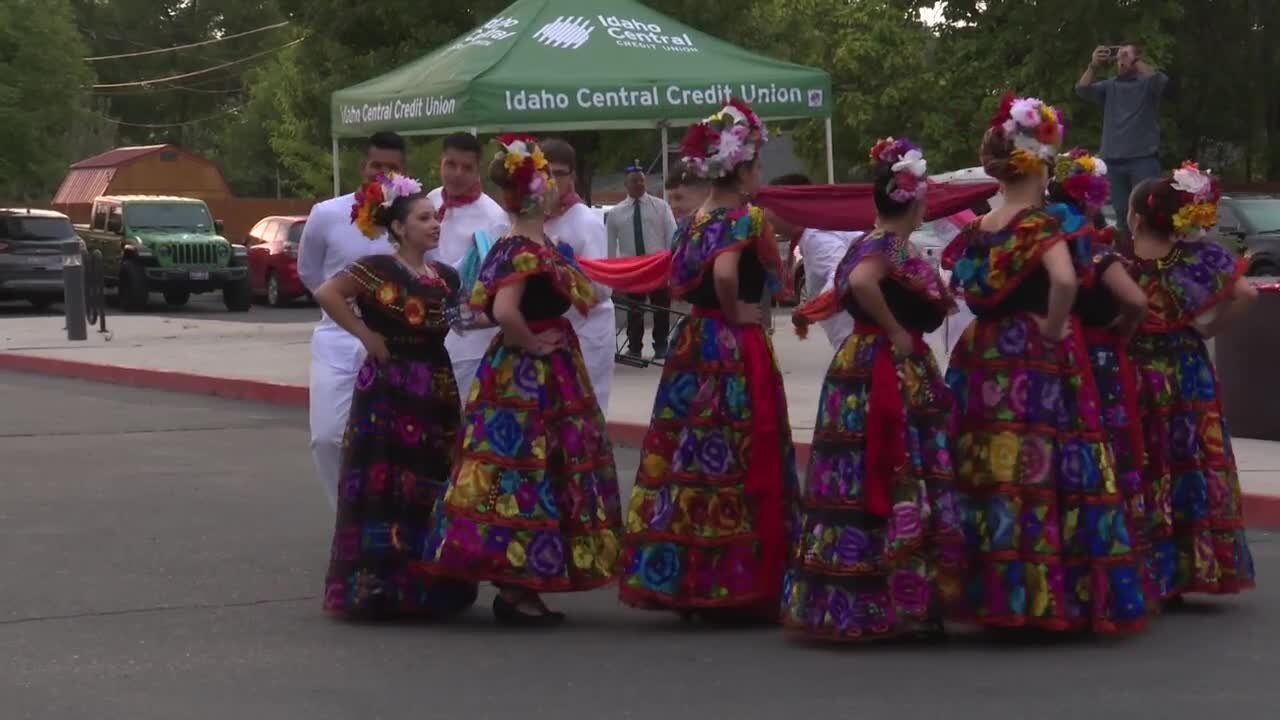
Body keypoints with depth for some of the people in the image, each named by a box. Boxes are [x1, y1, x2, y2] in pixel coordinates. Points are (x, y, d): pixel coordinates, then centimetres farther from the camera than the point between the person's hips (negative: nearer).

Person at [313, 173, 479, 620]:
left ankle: (429, 586, 15)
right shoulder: (379, 269, -9)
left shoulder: (446, 277, 12)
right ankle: (379, 585, -2)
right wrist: (367, 336, -14)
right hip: (388, 391, -7)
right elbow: (326, 294, -17)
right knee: (386, 486, -7)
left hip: (437, 390, 7)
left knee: (433, 488, 7)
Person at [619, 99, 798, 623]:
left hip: (692, 345, 8)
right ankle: (738, 583, 0)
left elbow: (679, 283, 13)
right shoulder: (747, 218, -12)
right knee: (740, 464, -2)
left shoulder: (695, 221, 12)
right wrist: (734, 311, -13)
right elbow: (725, 272, -28)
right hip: (738, 350, -8)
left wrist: (712, 307, 10)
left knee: (691, 458, 9)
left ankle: (685, 579, 13)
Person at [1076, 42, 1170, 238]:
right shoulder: (1110, 86, 15)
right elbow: (1082, 90, 1)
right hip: (1114, 160, 4)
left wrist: (1136, 61, -20)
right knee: (1122, 212, 9)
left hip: (1143, 159, -4)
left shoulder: (1147, 83, 5)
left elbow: (1162, 80, -17)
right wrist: (1094, 67, -14)